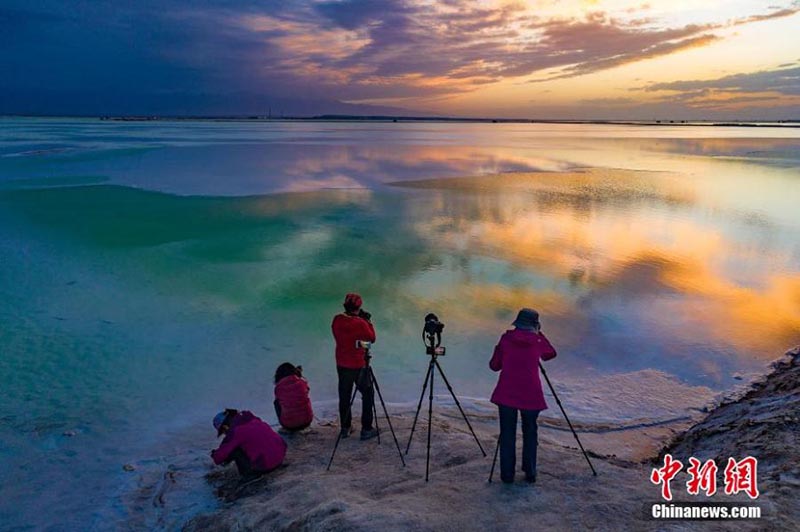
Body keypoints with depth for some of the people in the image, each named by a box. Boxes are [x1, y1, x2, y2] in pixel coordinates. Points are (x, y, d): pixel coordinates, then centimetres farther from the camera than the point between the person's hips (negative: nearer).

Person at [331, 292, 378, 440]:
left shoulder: (337, 320, -3)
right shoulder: (360, 323, -18)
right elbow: (372, 338, -6)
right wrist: (368, 321, 1)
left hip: (341, 365, 5)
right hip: (358, 365, -5)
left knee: (344, 396, 15)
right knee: (367, 395, 8)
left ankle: (345, 428, 21)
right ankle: (366, 429, 9)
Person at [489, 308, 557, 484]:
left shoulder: (506, 339, 1)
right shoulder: (537, 341, 0)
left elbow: (494, 365, 6)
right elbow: (551, 354, 21)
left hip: (506, 394, 0)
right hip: (531, 395, 0)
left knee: (507, 435, 7)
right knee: (530, 434, 15)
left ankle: (507, 474, 8)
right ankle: (530, 473, 18)